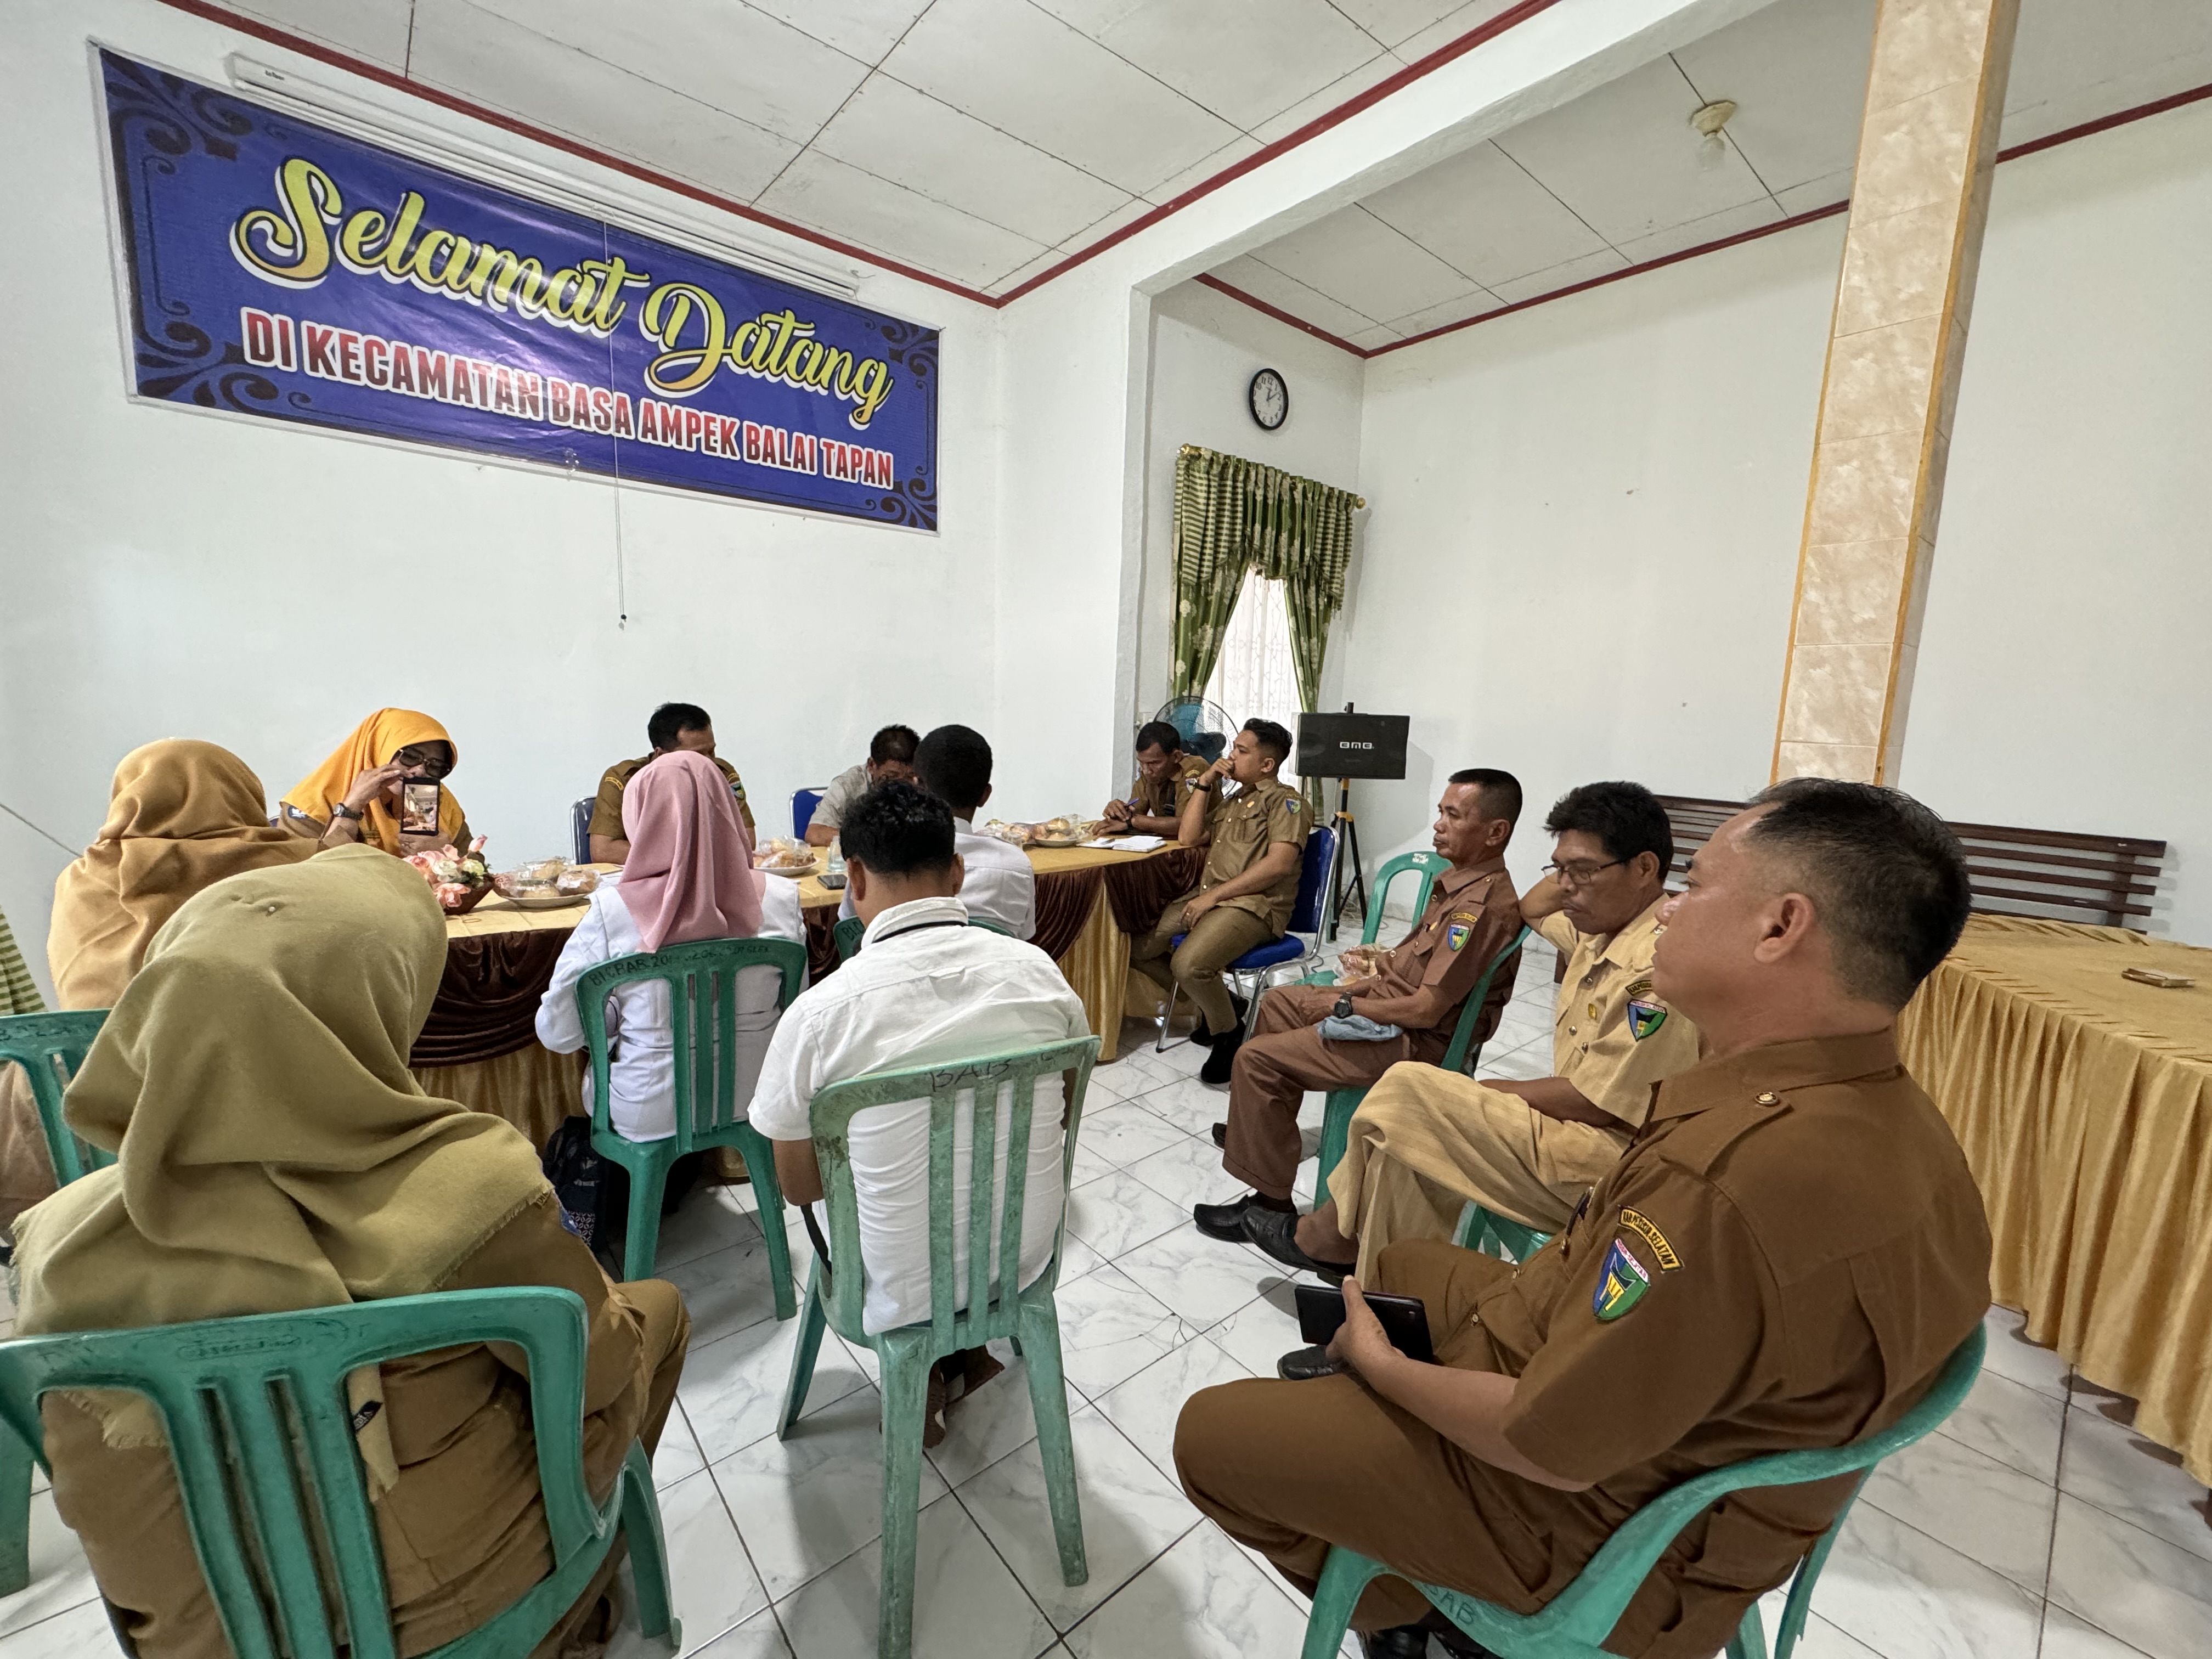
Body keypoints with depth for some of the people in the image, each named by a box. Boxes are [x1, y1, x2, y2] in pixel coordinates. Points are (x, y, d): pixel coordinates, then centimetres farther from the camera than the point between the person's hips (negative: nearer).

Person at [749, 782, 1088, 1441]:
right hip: (1026, 1258, 3)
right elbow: (1057, 1123, 2)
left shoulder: (818, 1013, -24)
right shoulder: (1038, 970, -14)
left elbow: (799, 1187, -7)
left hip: (901, 1289, -2)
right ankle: (971, 1346, 36)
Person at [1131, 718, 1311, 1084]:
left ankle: (1229, 1034, -3)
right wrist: (1204, 783, 10)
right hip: (1208, 897, 9)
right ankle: (1217, 1004, 14)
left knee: (1188, 964, -32)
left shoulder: (1284, 801, -2)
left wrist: (1213, 896, -18)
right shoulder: (1230, 802, 25)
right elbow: (1188, 837, 17)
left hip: (1255, 904, -9)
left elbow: (1279, 864, -16)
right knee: (1137, 948, -1)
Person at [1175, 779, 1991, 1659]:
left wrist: (1382, 1367, -11)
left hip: (1590, 1513, -8)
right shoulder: (1884, 1111, -8)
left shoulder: (1734, 1183, -39)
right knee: (1405, 1263, 27)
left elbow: (1552, 1446, -29)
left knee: (1210, 1432, 1)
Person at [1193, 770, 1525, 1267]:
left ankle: (1272, 1206, -3)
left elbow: (1426, 1009, -28)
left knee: (1256, 1059, -15)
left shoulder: (1484, 905, -26)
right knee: (1277, 1003, 22)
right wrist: (1382, 960, 4)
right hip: (1393, 994, 11)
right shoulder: (1465, 880, 4)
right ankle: (1259, 1127, 35)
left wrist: (1346, 1005, -17)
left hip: (1416, 1040, -10)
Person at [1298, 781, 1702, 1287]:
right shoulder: (1606, 925, 6)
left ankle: (1337, 1227, 10)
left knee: (1403, 1093, -13)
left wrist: (1496, 1090, -8)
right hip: (1574, 1129, 10)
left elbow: (1598, 1103, -23)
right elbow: (1531, 909, 30)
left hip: (1599, 1161, -10)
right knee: (1402, 1143, 2)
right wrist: (1571, 865, 11)